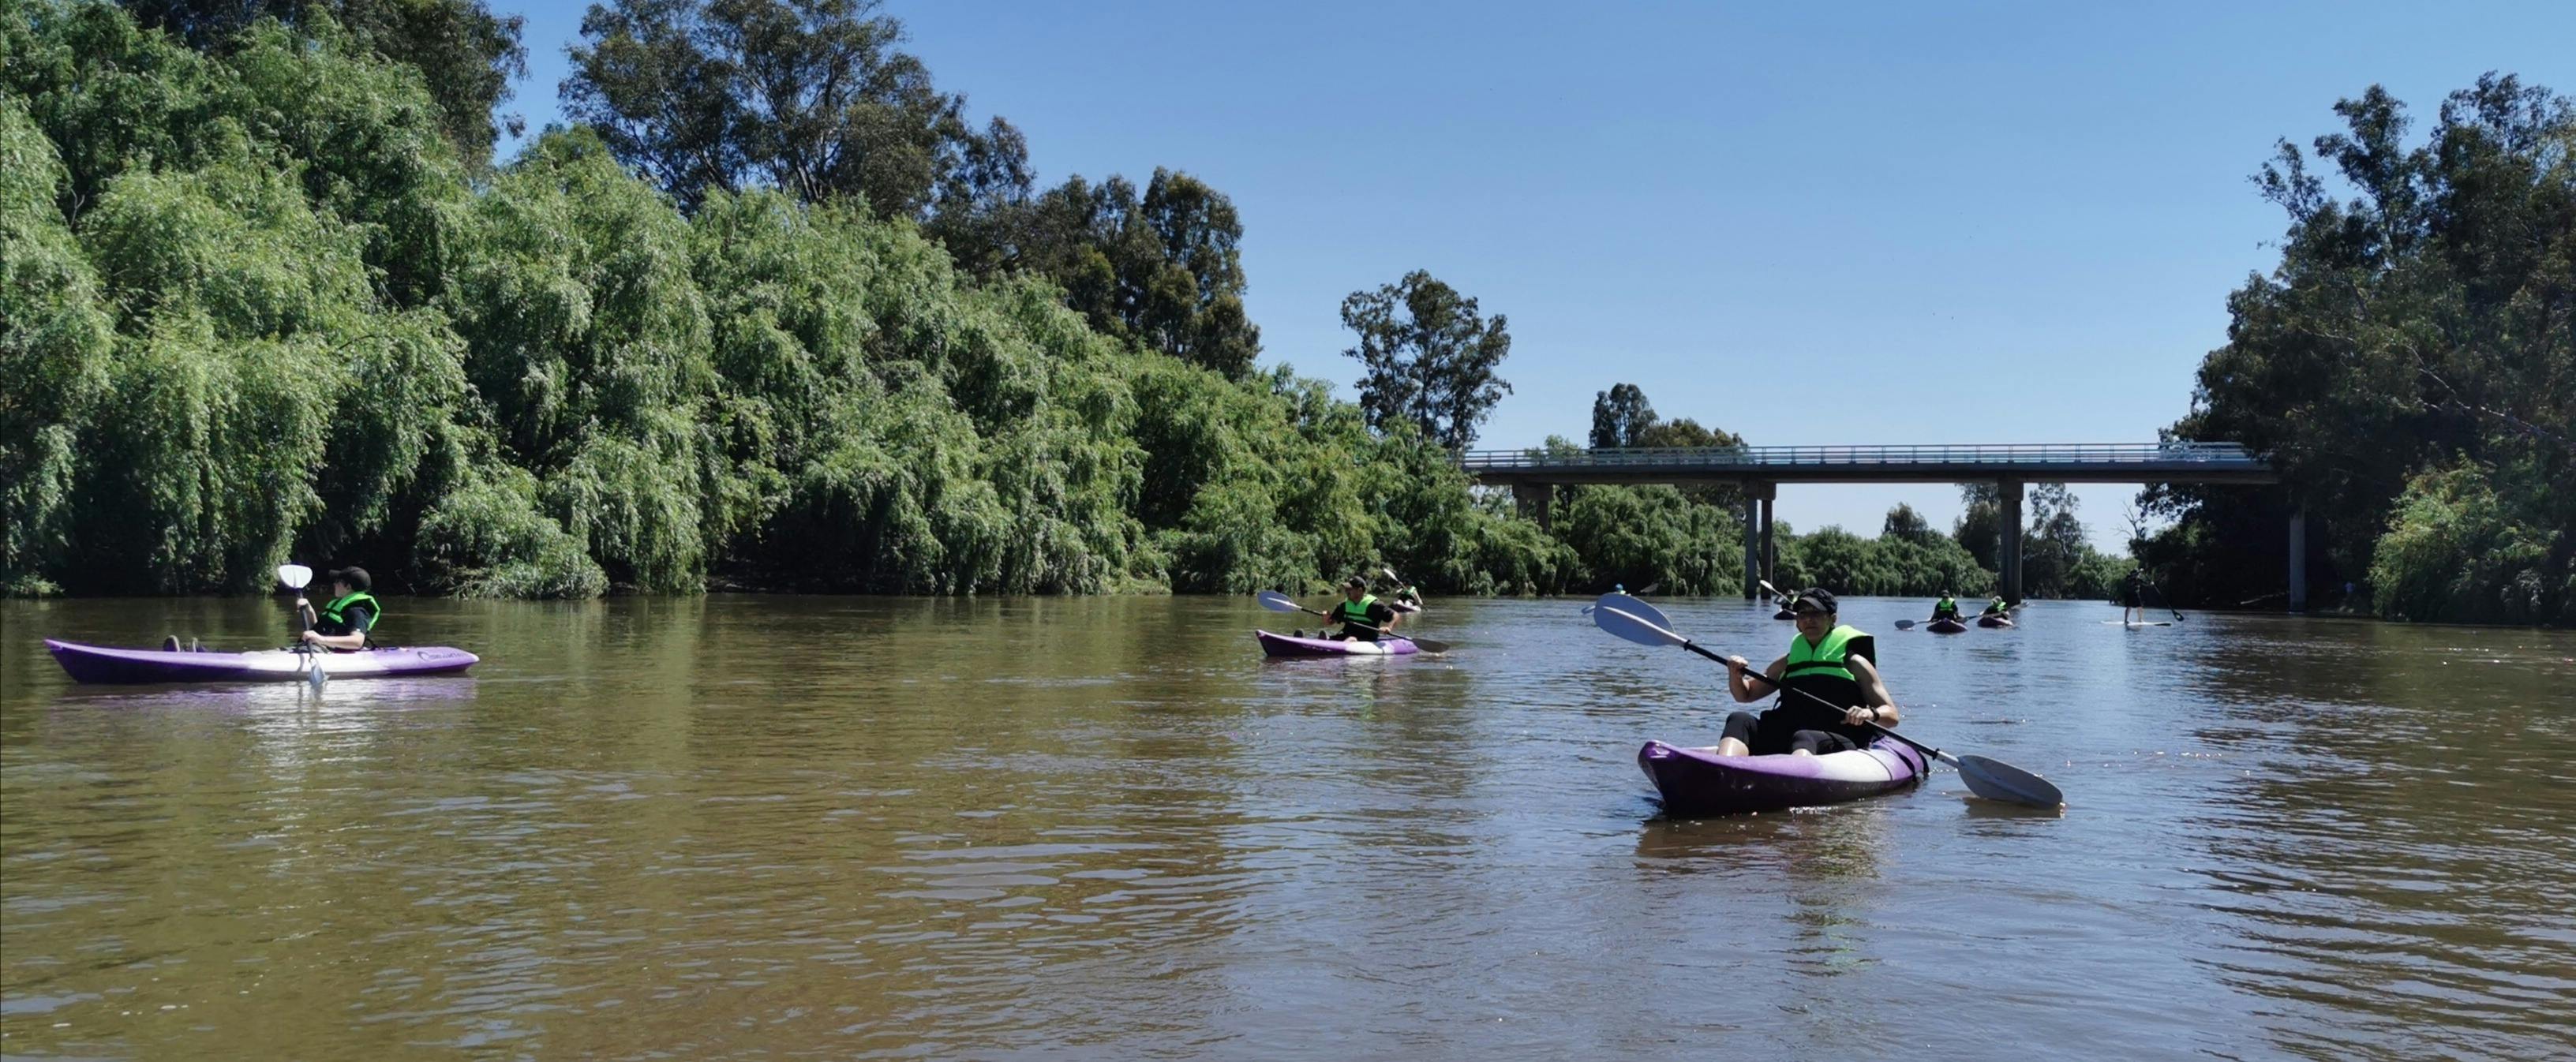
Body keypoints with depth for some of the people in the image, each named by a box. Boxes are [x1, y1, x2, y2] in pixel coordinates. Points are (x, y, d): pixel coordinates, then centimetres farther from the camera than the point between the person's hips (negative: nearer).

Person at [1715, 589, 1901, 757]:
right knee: (1740, 720, -21)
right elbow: (1745, 695, 28)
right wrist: (1735, 675, 5)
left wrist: (1871, 714, -15)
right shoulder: (1788, 663, 25)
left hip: (1835, 742, -4)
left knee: (1805, 738, -38)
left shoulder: (1853, 663, 14)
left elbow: (1891, 716, 9)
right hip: (1782, 738, 4)